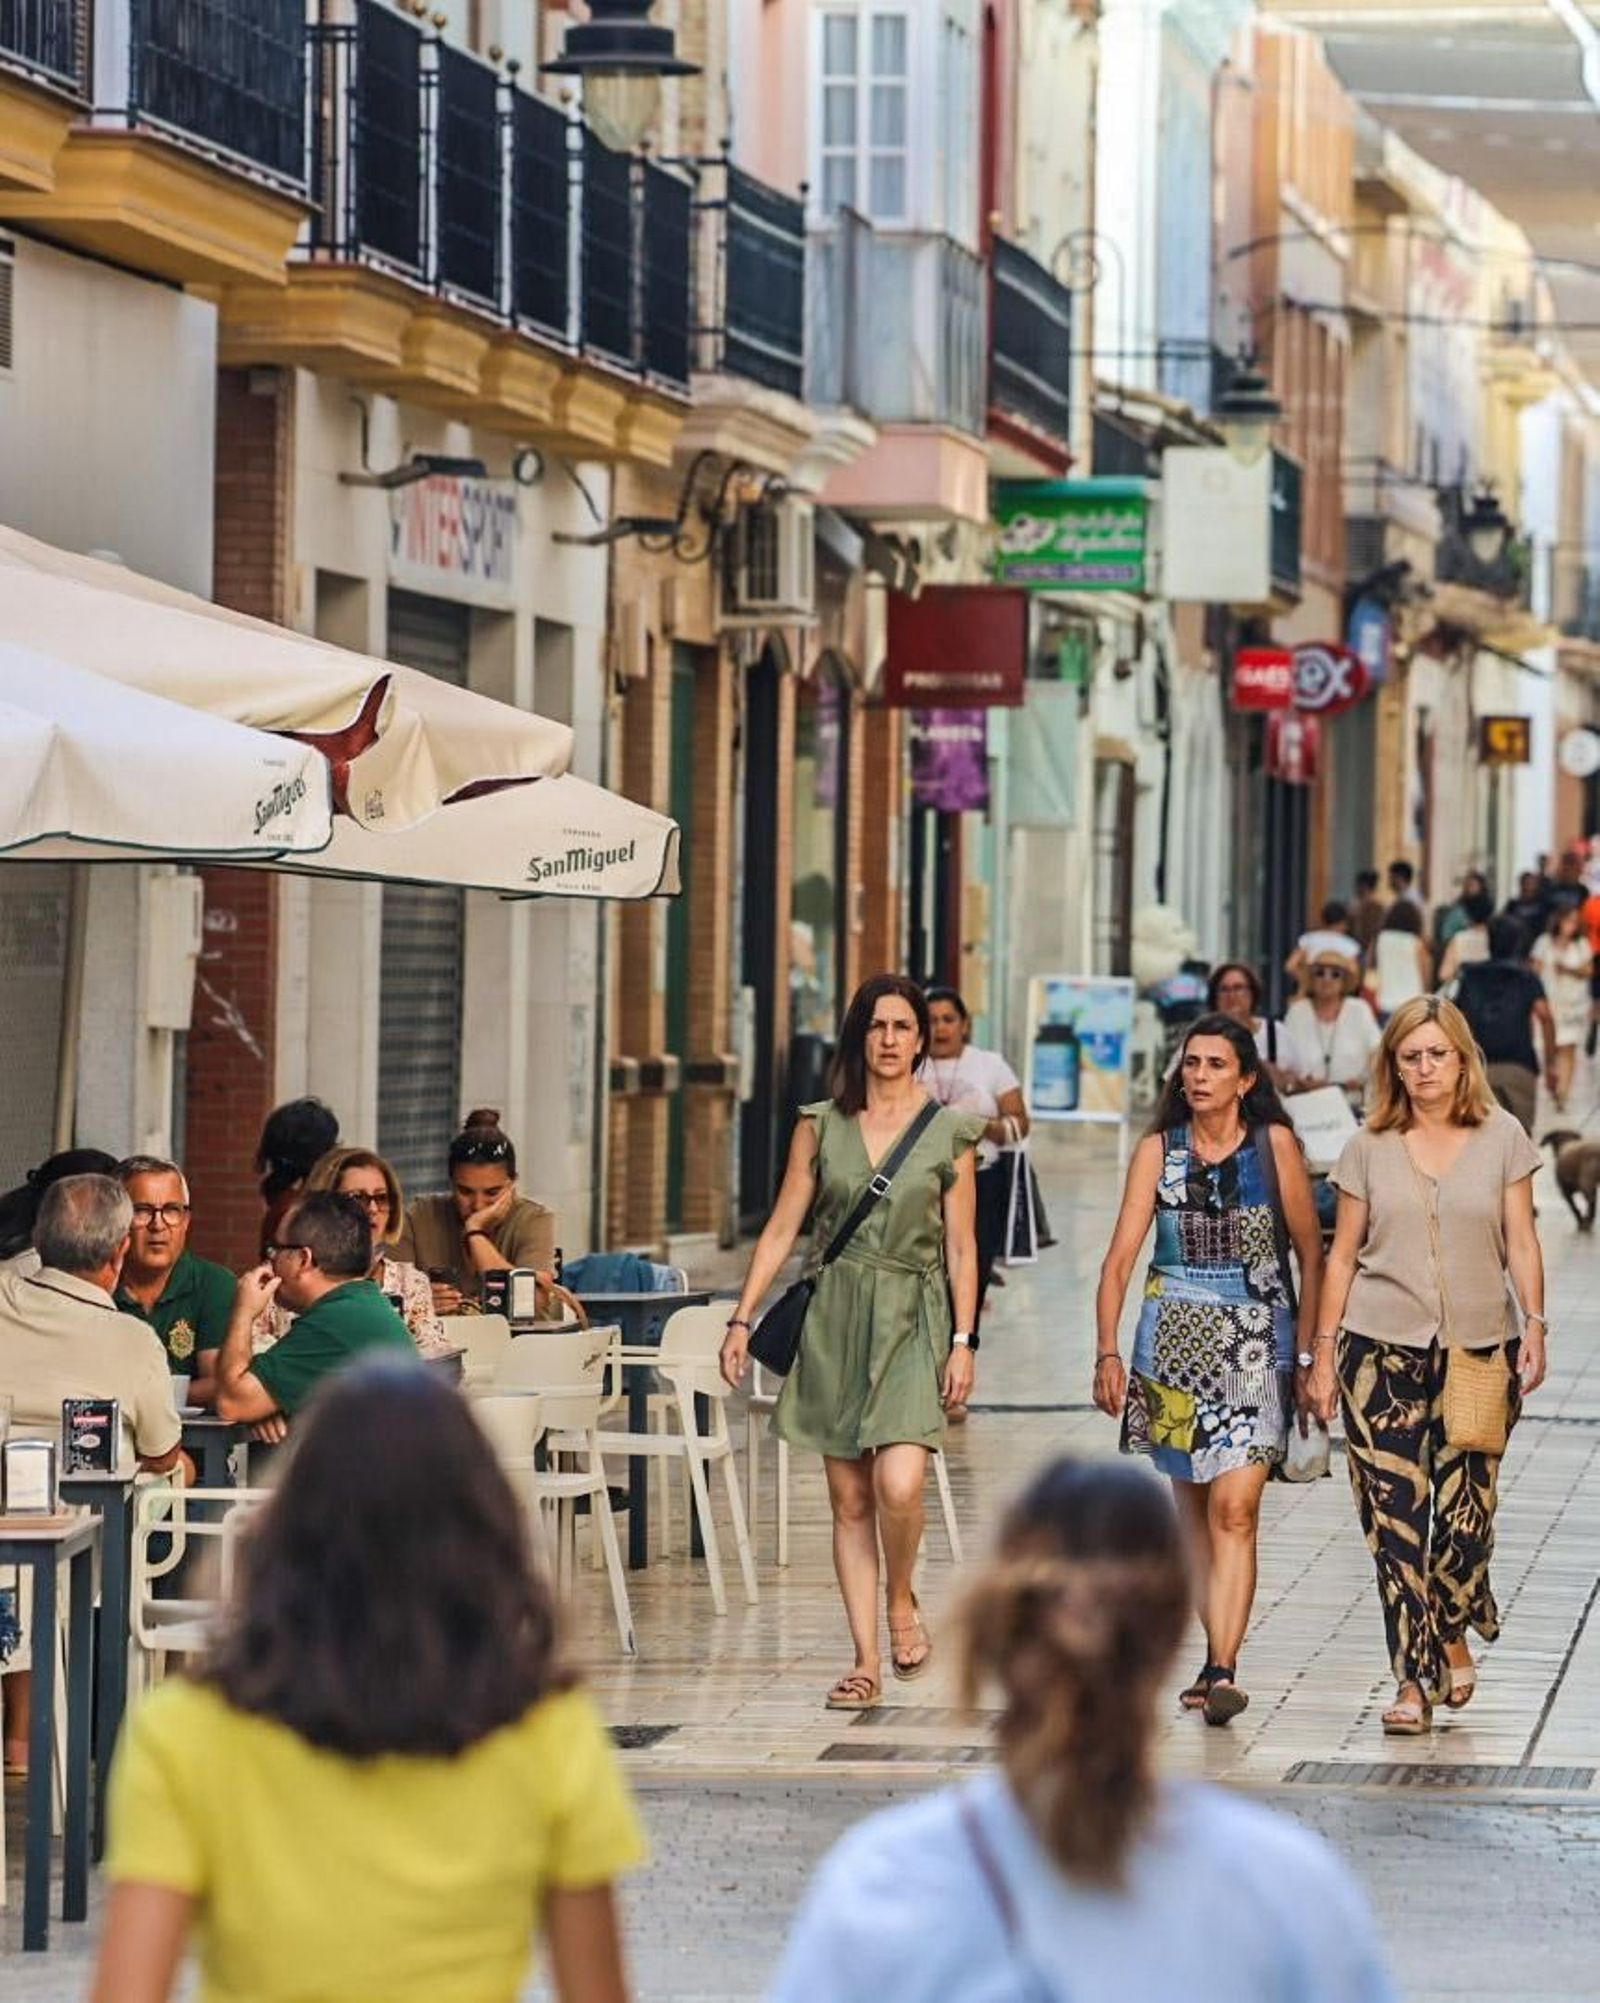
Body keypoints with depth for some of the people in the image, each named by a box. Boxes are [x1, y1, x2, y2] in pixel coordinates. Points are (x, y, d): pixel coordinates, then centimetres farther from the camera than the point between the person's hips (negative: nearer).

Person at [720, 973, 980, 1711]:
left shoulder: (948, 1131, 3)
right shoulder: (820, 1125, 6)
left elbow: (960, 1247, 3)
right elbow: (781, 1229, 7)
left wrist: (963, 1340, -4)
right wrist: (742, 1318, 0)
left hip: (911, 1319, -2)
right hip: (834, 1317, 2)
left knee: (899, 1484, -20)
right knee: (849, 1499, 2)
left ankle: (902, 1604, 8)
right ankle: (866, 1660, 7)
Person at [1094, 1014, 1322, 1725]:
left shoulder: (1275, 1145, -1)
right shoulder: (1158, 1151, 3)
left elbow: (1311, 1255, 4)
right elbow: (1120, 1258, -1)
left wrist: (1308, 1353, 2)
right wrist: (1107, 1352, -11)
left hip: (1257, 1344, -3)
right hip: (1174, 1339, 3)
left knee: (1233, 1508, -14)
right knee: (1193, 1506, 12)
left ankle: (1220, 1671, -20)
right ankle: (1219, 1656, 24)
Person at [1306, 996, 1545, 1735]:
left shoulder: (1503, 1139, 5)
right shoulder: (1370, 1148, 5)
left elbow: (1521, 1243, 5)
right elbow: (1343, 1254, 8)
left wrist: (1534, 1326, -6)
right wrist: (1323, 1351, 5)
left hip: (1477, 1350, 0)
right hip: (1383, 1352, 0)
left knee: (1464, 1511, -1)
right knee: (1395, 1516, -5)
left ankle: (1453, 1637, 27)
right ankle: (1414, 1681, 0)